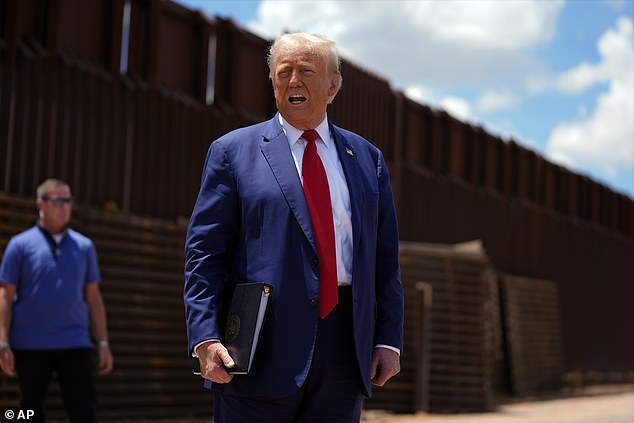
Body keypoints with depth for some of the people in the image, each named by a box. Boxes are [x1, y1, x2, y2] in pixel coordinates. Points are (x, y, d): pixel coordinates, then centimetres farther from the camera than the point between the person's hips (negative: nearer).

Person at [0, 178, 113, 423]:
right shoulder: (20, 245, 2)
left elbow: (93, 298, 13)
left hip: (74, 345, 2)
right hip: (30, 346, -2)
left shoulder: (84, 247, 10)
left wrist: (103, 344, 8)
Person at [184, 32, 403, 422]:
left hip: (344, 346, 3)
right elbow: (204, 253, 0)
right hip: (264, 347, -3)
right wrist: (205, 338, -11)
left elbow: (385, 259, 14)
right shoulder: (233, 152, 5)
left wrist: (389, 340, 6)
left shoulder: (367, 159, 14)